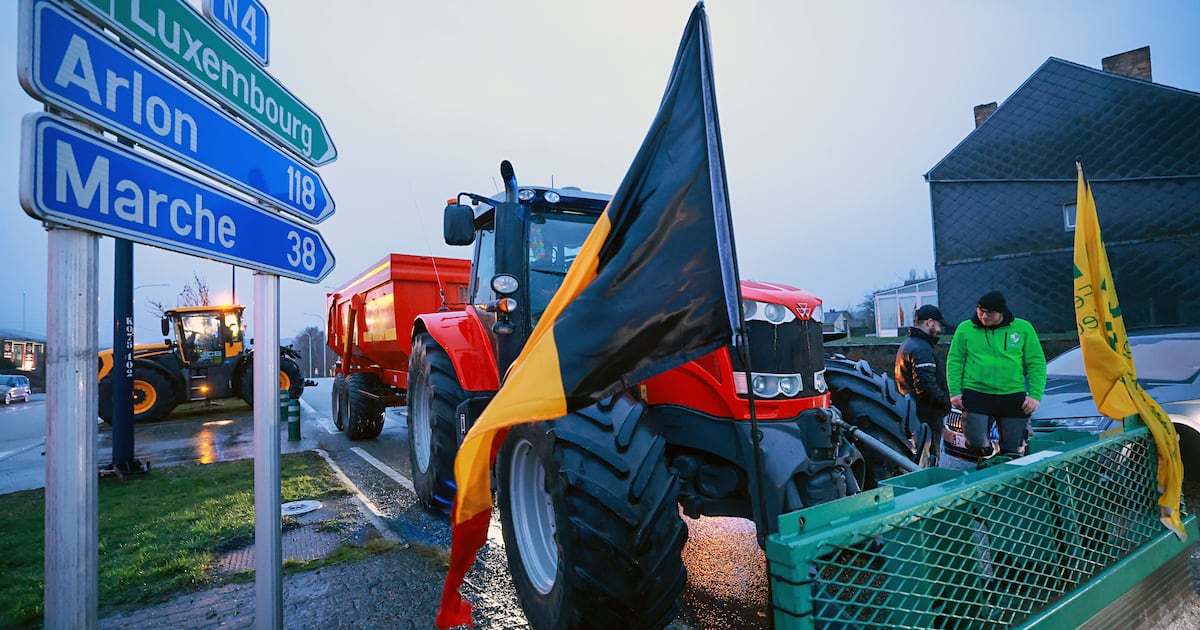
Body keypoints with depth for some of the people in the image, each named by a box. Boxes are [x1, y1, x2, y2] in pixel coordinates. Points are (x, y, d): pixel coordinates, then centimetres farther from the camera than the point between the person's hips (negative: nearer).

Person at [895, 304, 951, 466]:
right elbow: (926, 385, -27)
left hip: (911, 410, 10)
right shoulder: (922, 349, -18)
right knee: (929, 458, -3)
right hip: (928, 412, -10)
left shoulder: (906, 345, 15)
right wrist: (945, 402, -12)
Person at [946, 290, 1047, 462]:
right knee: (976, 441, -9)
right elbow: (954, 361, 4)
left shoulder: (1023, 328, 4)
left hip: (1013, 398, 1)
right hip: (976, 396, -1)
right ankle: (990, 450, 23)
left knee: (1013, 450, 6)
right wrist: (955, 391, -3)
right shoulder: (965, 329, 2)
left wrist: (1035, 395, -3)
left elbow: (1036, 364, 6)